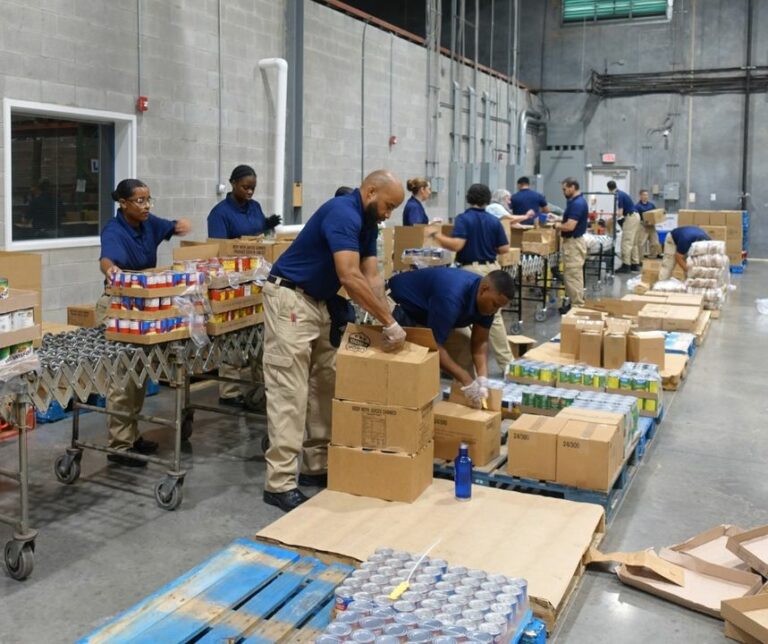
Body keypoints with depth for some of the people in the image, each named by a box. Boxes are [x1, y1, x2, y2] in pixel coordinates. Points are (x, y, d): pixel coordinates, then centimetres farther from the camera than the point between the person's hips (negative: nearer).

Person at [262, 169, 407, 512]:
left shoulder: (367, 224, 9)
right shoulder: (343, 214, -22)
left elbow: (372, 277, 4)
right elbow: (351, 278, -30)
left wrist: (385, 322, -9)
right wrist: (390, 322, -26)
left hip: (323, 303, 10)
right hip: (291, 299, -10)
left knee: (326, 386, 11)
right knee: (289, 391, -12)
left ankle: (317, 466, 19)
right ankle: (280, 483, -9)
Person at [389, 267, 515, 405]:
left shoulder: (487, 301, -14)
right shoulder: (452, 297, -40)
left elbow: (480, 342, -7)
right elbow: (433, 345, -38)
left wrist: (482, 377, -22)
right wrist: (465, 379, -37)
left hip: (423, 312, 8)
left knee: (464, 346, -2)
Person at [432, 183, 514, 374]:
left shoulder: (463, 219, -9)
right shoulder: (494, 221, 4)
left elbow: (457, 245, -20)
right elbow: (504, 249, 4)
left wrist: (437, 236, -6)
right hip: (492, 269, 5)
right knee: (494, 317, 12)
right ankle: (506, 361, 15)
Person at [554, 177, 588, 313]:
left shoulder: (577, 203, -21)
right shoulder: (576, 201, 12)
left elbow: (570, 226, -27)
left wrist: (557, 226, -10)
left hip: (574, 243, -11)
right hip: (572, 241, 11)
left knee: (573, 276, -5)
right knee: (573, 275, 15)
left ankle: (577, 306, 0)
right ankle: (574, 302, 21)